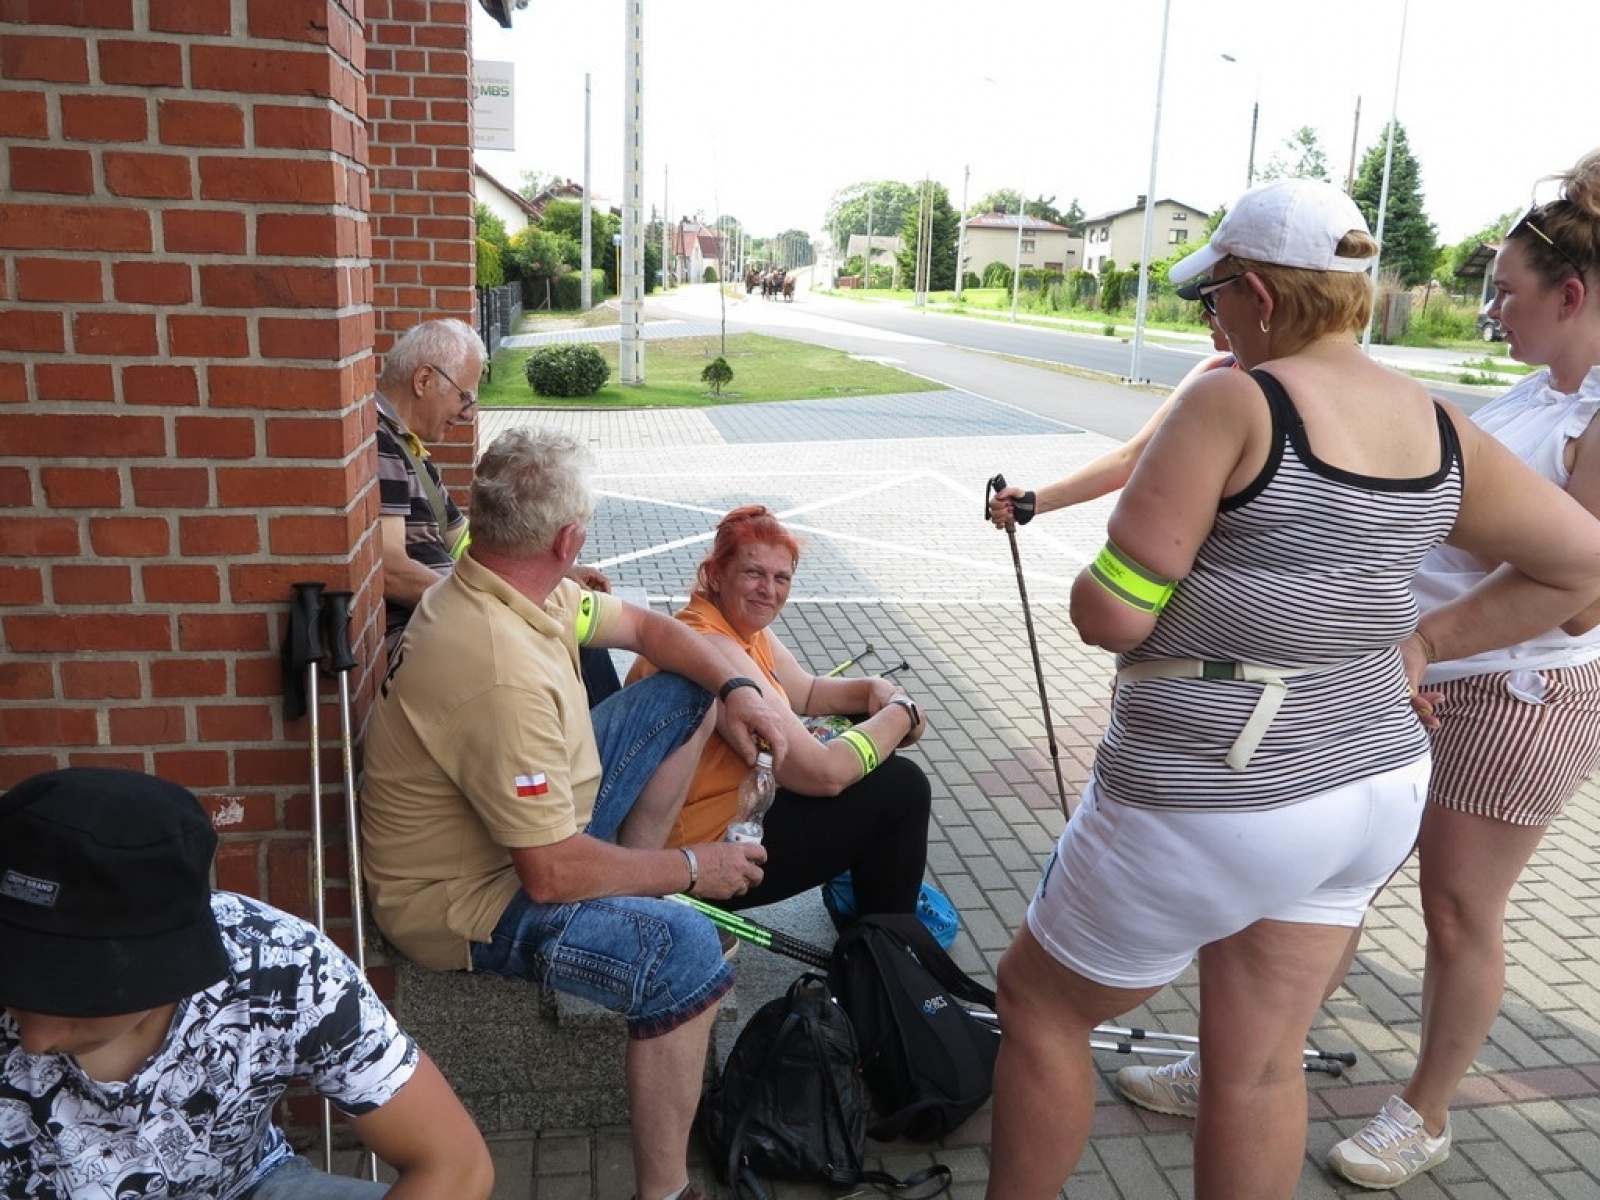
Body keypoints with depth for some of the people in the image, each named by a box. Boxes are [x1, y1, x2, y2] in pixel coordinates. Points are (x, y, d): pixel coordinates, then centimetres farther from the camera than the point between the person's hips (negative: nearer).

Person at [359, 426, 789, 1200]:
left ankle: (632, 878, 15)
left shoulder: (501, 583, -5)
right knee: (683, 949, -31)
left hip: (533, 821, 10)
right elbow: (553, 874, -32)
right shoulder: (502, 674, -35)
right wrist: (691, 869, -18)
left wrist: (734, 689, -6)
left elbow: (644, 627, 10)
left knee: (687, 694, 9)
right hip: (464, 898, -9)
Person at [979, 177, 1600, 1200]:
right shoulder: (1437, 427, 3)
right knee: (1259, 1067, 19)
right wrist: (1424, 642, 12)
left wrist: (1088, 587, 3)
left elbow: (1112, 616, -19)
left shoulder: (1235, 403, -18)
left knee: (1039, 1000, 16)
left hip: (1214, 802, -7)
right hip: (1378, 786, 7)